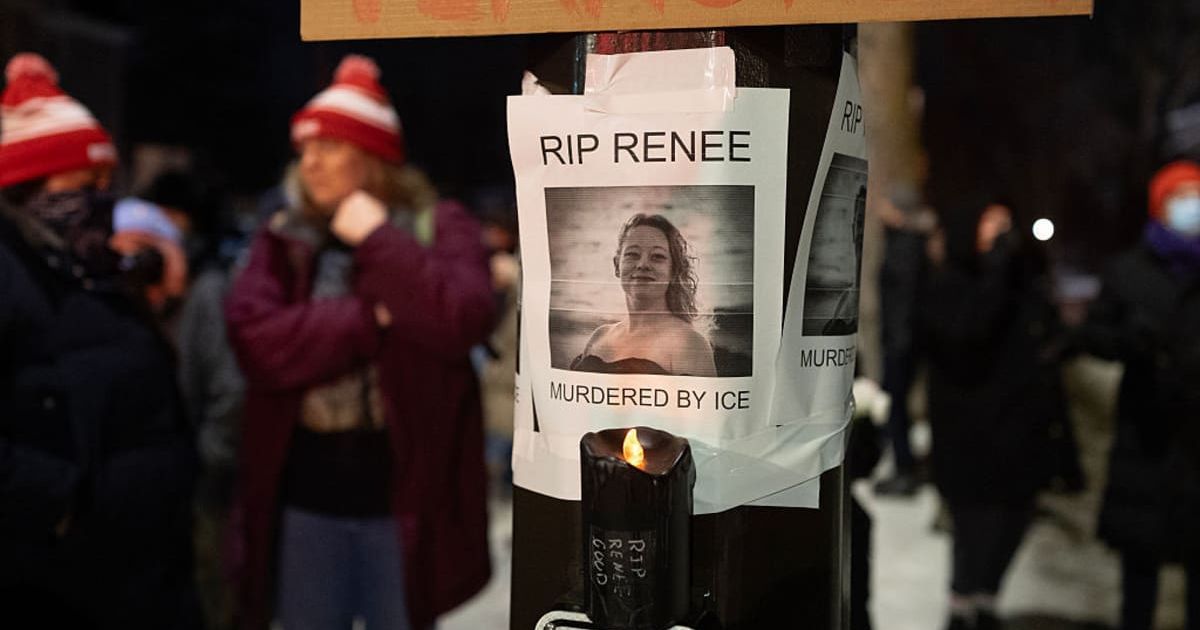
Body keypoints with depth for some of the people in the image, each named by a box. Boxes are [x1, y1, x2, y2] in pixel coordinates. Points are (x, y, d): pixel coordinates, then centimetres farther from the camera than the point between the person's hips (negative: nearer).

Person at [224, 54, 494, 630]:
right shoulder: (282, 239, 6)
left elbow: (461, 321, -18)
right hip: (304, 495, 3)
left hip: (402, 493, -2)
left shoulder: (437, 227, 0)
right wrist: (372, 320, -17)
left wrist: (377, 239, -13)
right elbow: (256, 340, -10)